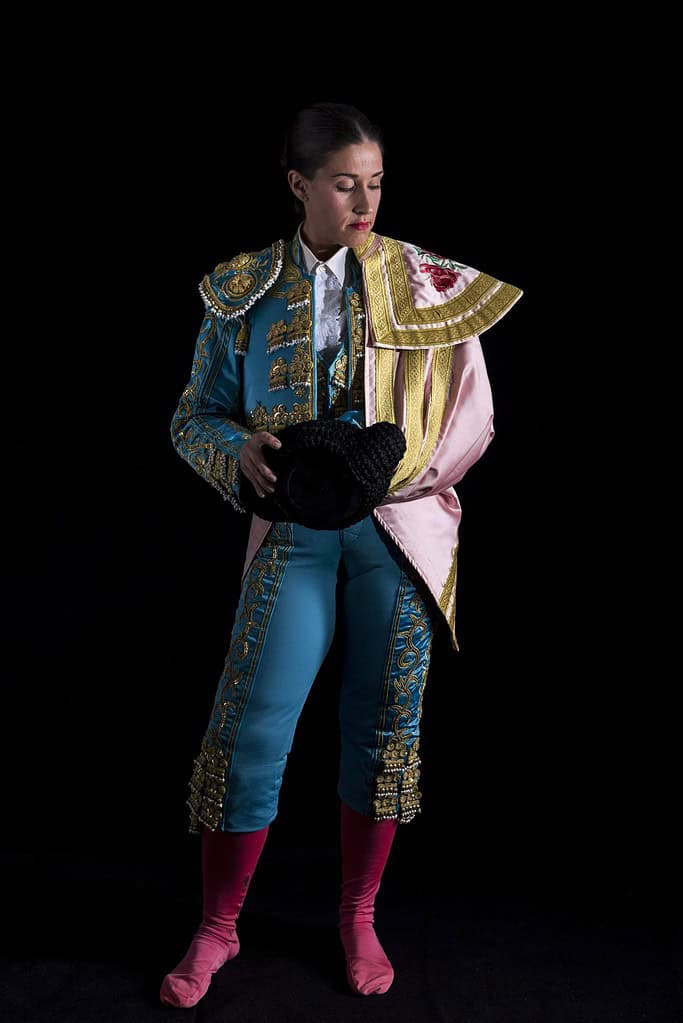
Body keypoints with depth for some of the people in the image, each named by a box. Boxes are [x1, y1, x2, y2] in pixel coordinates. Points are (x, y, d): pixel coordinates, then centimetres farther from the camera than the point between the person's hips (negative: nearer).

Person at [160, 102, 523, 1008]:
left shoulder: (427, 283, 2)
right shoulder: (245, 291, 4)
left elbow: (473, 417, 2)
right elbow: (194, 416, 8)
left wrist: (400, 472, -15)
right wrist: (242, 451, -14)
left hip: (400, 531, 1)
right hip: (295, 532, 0)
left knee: (383, 725, 9)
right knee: (252, 728, -2)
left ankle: (359, 917, 29)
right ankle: (217, 930, 18)